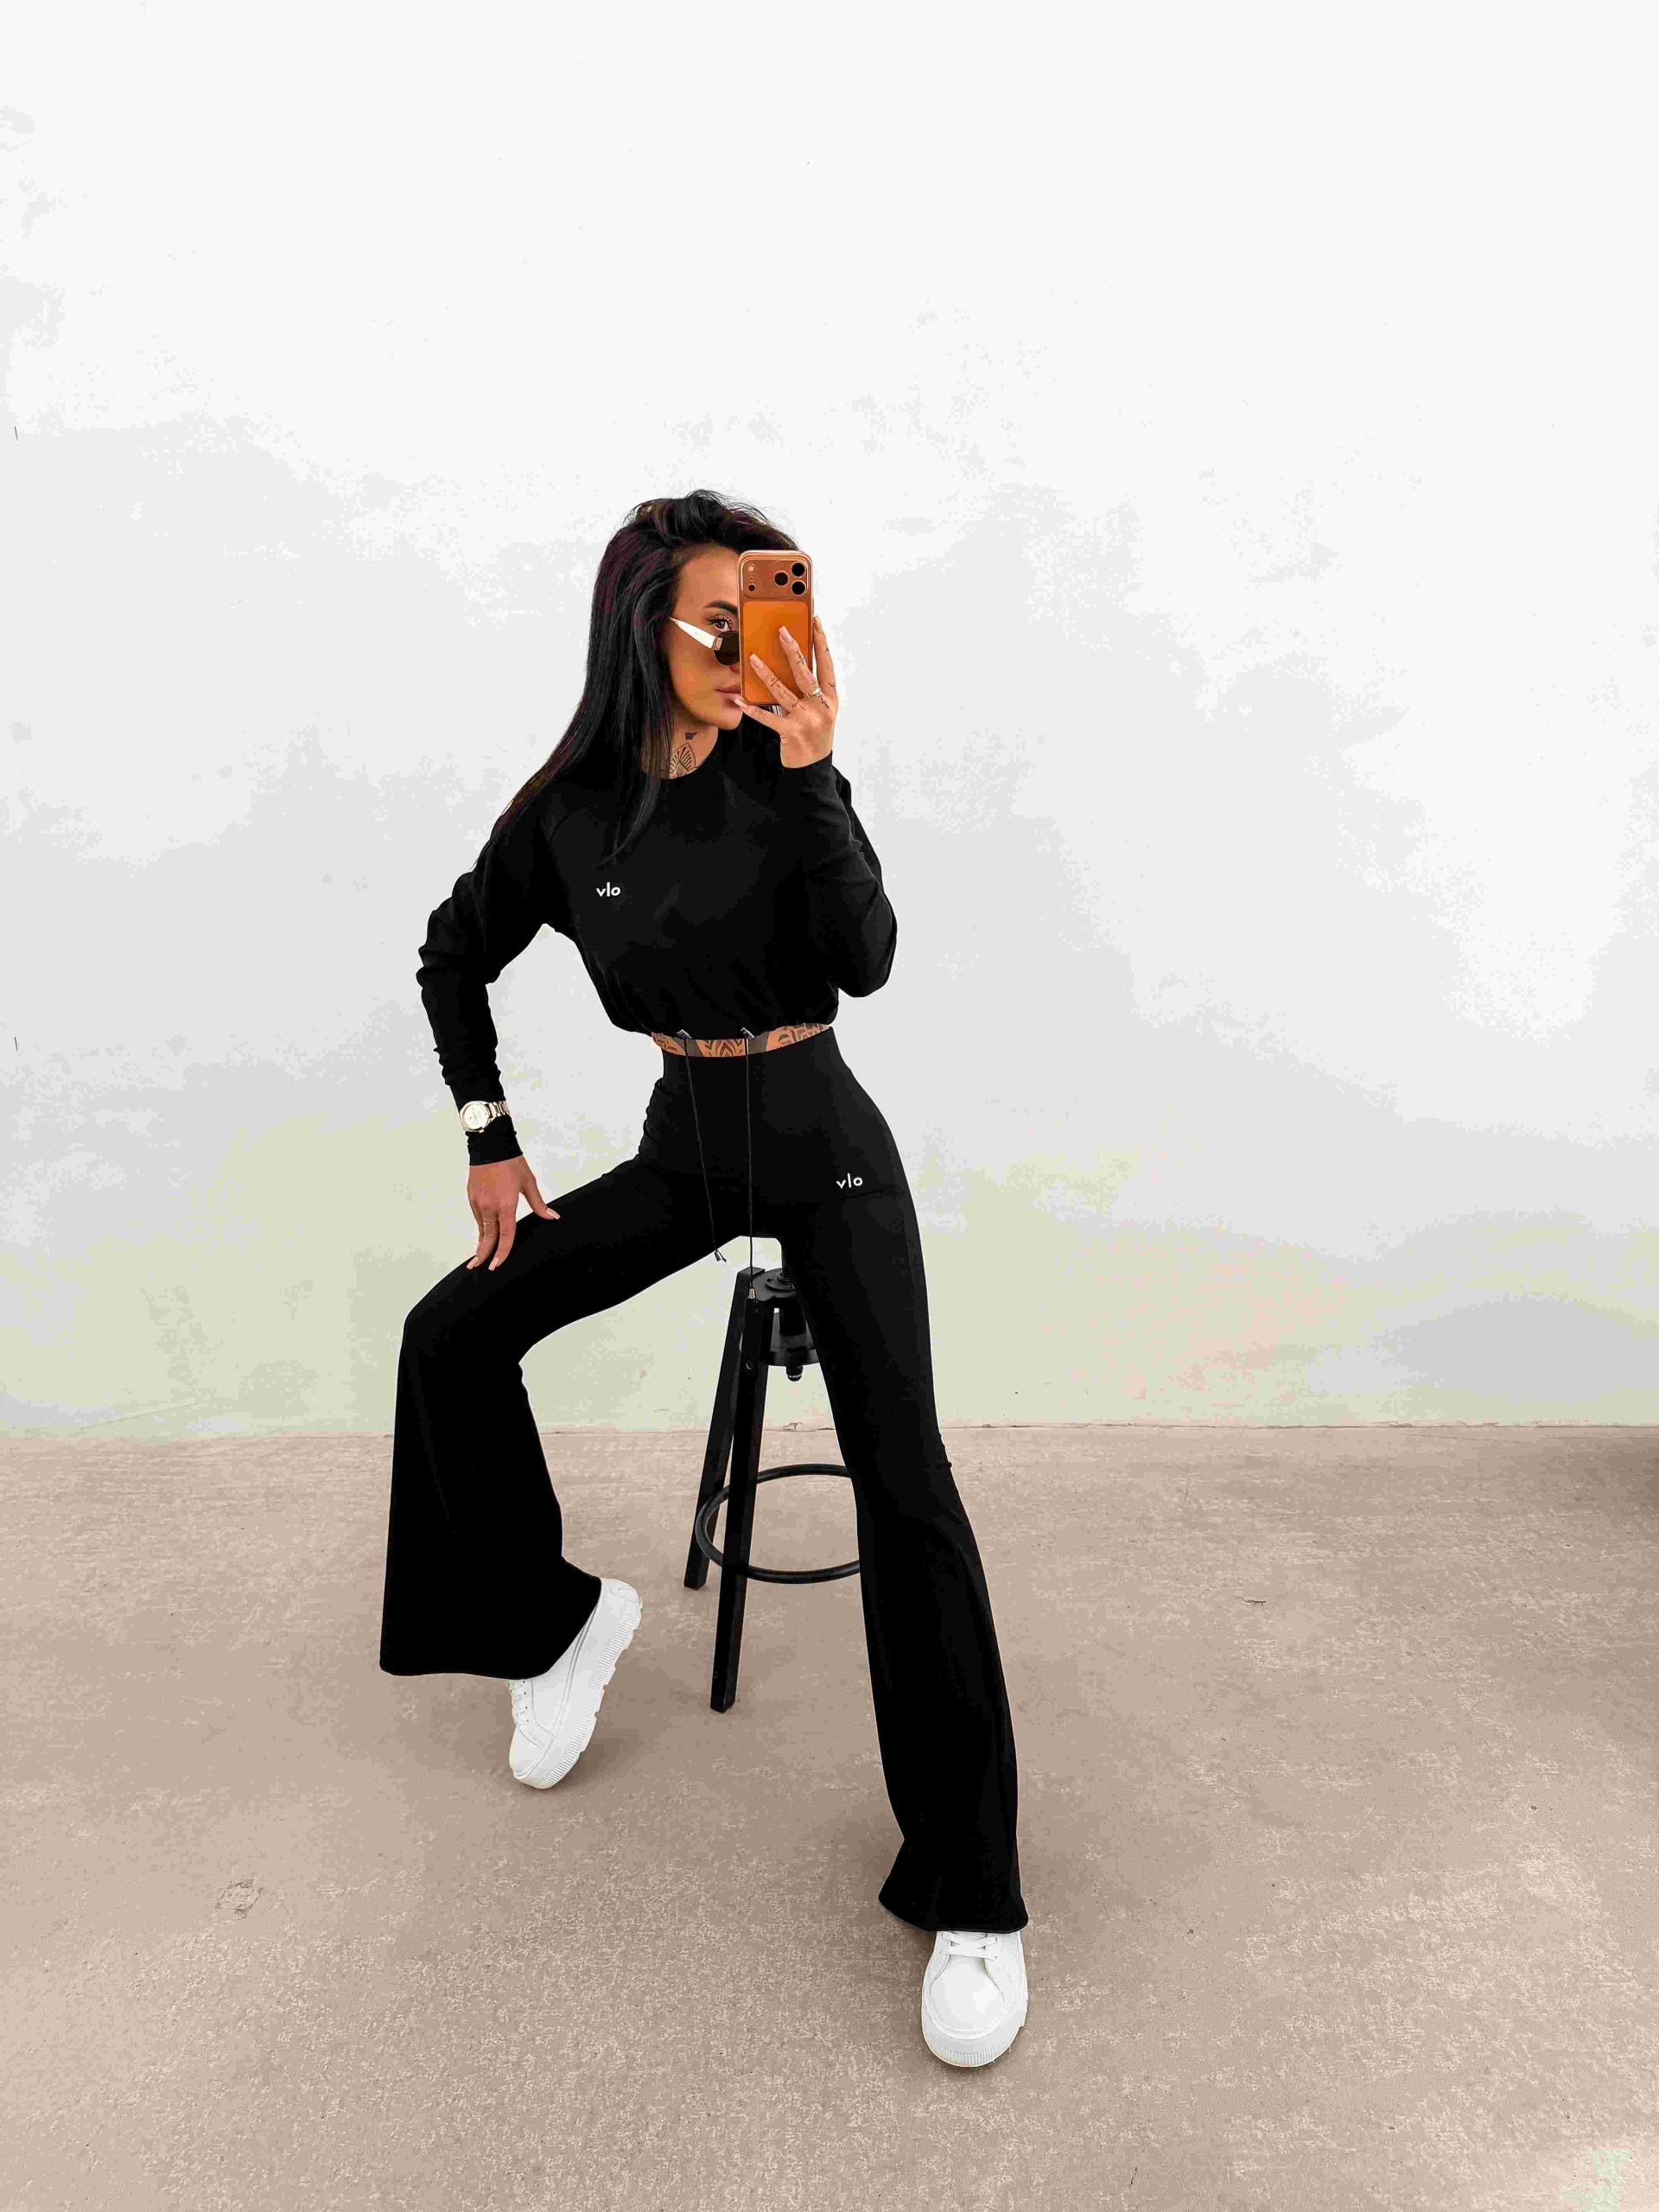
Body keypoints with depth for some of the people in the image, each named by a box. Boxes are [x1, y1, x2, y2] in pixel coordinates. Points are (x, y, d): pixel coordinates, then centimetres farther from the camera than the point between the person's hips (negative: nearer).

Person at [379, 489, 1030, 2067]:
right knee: (452, 1332, -5)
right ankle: (557, 1619, 17)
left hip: (822, 1147, -3)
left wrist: (809, 773, -29)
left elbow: (864, 961, -22)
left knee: (902, 1482, -15)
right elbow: (454, 961, 11)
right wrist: (489, 1142, 6)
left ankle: (971, 1894, -5)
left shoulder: (780, 776, -8)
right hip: (683, 1148, 4)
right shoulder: (568, 808, -2)